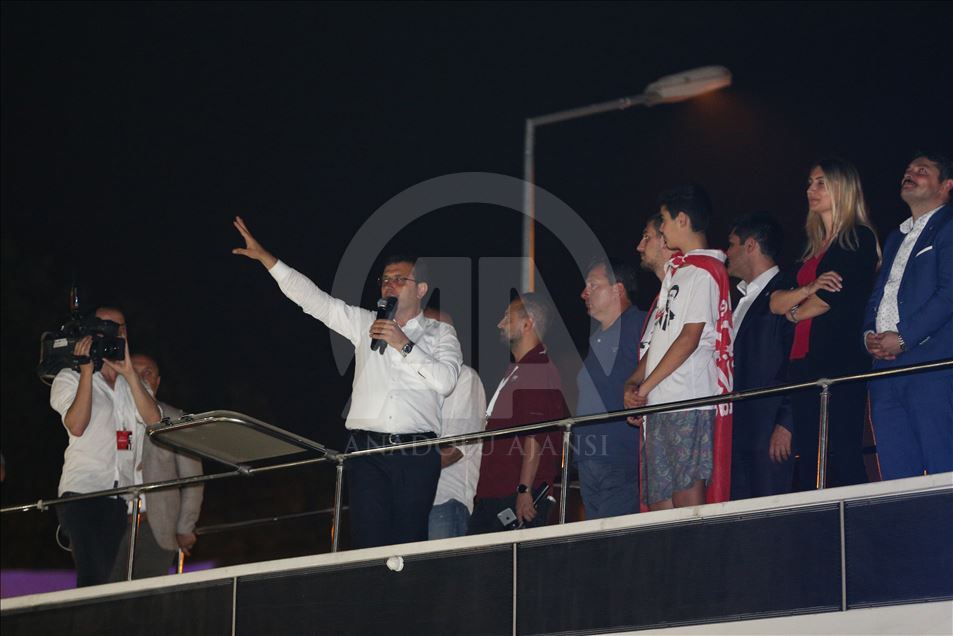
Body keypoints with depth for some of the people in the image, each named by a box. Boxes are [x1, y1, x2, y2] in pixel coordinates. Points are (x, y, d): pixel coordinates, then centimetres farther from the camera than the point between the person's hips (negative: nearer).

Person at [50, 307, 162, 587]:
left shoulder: (136, 385, 21)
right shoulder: (69, 379, 10)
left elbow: (154, 420, 0)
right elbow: (77, 425, -8)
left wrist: (128, 372, -6)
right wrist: (87, 369, -7)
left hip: (122, 498, 4)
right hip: (82, 492, -4)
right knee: (93, 577, -20)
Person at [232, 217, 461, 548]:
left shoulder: (440, 334, 11)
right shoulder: (365, 324, 18)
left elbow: (445, 380, -6)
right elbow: (312, 298, 14)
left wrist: (404, 345, -9)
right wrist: (263, 257, 9)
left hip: (416, 457, -2)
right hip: (367, 450, 2)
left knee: (410, 543, -6)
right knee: (368, 542, -8)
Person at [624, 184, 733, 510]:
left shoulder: (704, 272, -8)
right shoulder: (677, 270, 22)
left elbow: (689, 339, -14)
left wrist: (646, 387, -12)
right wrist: (635, 381, 7)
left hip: (688, 401, -9)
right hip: (659, 402, 9)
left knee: (687, 495, -11)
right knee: (660, 500, 6)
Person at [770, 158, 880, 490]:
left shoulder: (859, 239, -1)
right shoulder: (812, 248, 22)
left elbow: (840, 299, -11)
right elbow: (776, 302, 13)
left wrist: (795, 311, 6)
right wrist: (809, 289, -7)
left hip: (840, 360, -8)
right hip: (805, 363, 8)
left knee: (844, 456, -12)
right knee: (808, 462, 3)